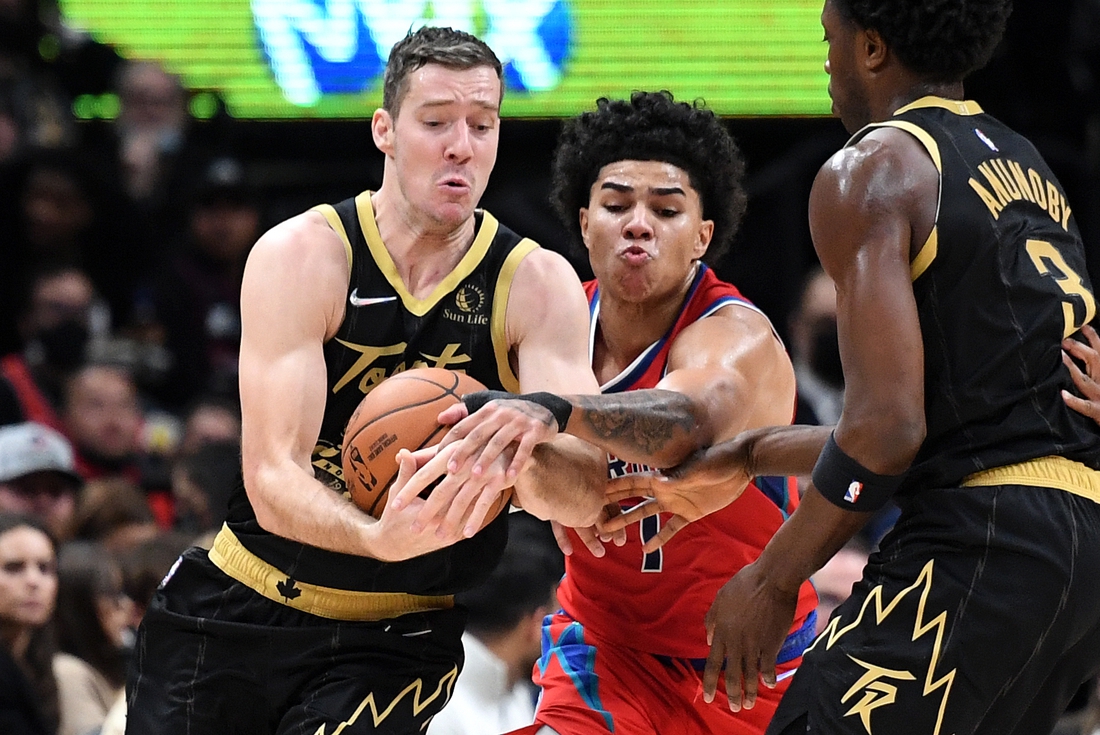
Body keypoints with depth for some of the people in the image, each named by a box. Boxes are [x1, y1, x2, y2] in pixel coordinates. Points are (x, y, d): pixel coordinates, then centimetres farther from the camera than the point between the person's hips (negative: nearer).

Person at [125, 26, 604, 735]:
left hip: (393, 642, 0)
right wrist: (379, 537, -44)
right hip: (233, 614, 1)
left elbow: (588, 495, -21)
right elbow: (273, 483, -23)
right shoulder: (302, 255, -13)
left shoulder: (535, 284, -9)